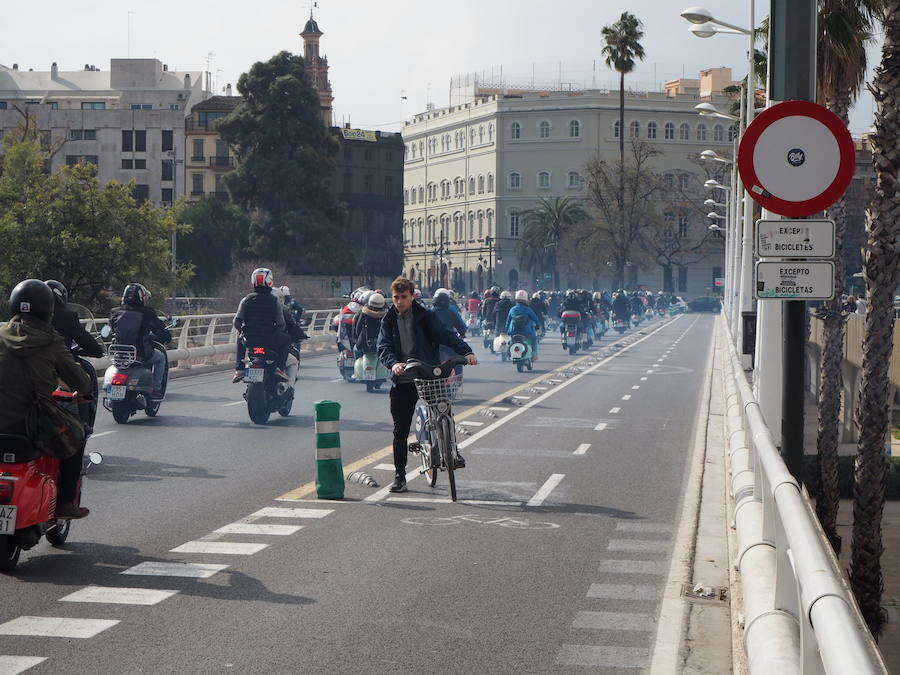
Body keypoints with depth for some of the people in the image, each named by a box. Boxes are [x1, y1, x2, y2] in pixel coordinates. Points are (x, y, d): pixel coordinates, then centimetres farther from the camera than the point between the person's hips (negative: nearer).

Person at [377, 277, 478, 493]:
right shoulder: (388, 321, 7)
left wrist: (466, 351, -26)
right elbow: (383, 348, -4)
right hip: (402, 381, 2)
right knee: (400, 430, 2)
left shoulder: (426, 317, 2)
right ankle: (400, 476, 11)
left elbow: (445, 334, -9)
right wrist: (393, 363, -26)